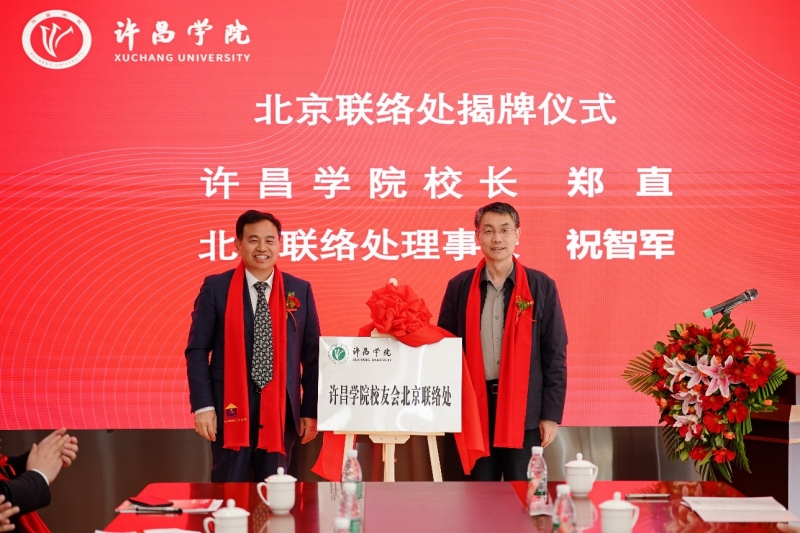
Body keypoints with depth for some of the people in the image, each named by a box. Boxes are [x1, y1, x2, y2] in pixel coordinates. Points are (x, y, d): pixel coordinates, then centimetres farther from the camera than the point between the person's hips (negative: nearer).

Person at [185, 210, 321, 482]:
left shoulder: (300, 291, 5)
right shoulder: (216, 288, -1)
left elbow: (312, 355, 7)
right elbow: (197, 350, -2)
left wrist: (310, 411, 4)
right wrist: (203, 406, -9)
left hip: (281, 406, 2)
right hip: (231, 406, -2)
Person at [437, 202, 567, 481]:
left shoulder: (541, 286, 2)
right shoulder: (460, 287, 6)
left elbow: (555, 353, 2)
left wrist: (551, 414, -3)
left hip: (524, 410, -1)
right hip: (474, 407, 2)